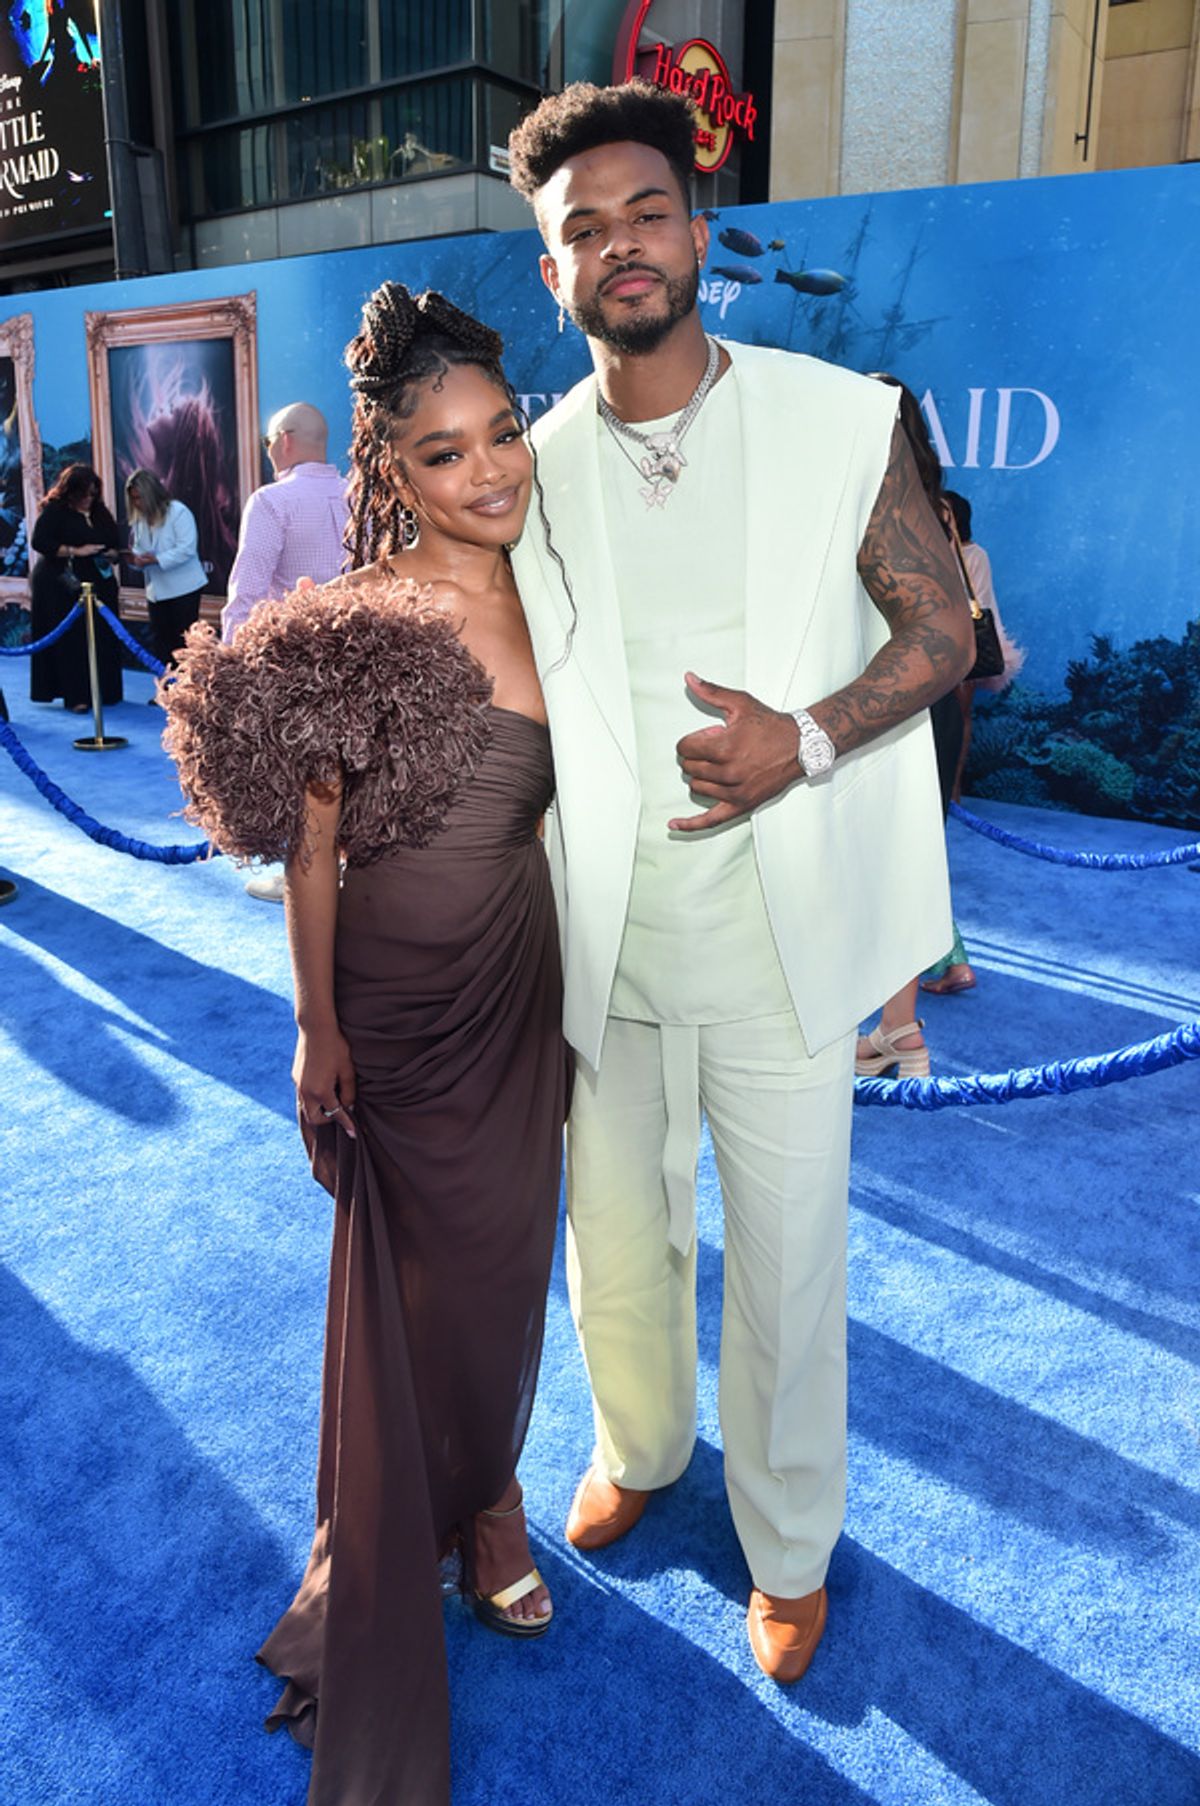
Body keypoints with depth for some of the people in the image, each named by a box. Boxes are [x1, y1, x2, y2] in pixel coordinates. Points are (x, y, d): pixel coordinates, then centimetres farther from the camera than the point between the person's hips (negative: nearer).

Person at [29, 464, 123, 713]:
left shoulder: (99, 511, 14)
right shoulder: (54, 511, -4)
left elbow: (115, 540, 21)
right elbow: (39, 542, -13)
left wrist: (112, 554, -3)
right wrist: (75, 551, -18)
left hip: (99, 584, 6)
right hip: (63, 586, -6)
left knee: (102, 639, 1)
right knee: (71, 641, -8)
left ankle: (103, 691, 10)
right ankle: (75, 696, -7)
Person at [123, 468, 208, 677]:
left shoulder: (178, 512, -11)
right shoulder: (139, 520, 10)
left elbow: (186, 548, -20)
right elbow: (140, 550, 14)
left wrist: (157, 559, -26)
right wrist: (134, 558, -9)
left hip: (184, 589, -7)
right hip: (156, 591, 7)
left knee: (185, 643, -3)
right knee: (162, 644, 9)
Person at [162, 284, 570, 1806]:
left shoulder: (545, 597, 3)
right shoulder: (360, 625, -16)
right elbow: (312, 847, -10)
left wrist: (575, 988, 14)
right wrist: (317, 1030, -8)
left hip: (527, 972, 5)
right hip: (402, 984, -5)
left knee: (505, 1245, 18)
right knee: (410, 1264, 11)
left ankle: (485, 1490, 45)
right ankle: (397, 1554, 38)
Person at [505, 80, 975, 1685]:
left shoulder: (839, 420, -3)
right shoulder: (534, 467, 3)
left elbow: (941, 628, -1)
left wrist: (808, 739, -17)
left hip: (779, 944, -2)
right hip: (605, 947, 3)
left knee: (789, 1265, 10)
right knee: (616, 1242, 19)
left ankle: (791, 1546, 37)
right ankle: (641, 1448, 50)